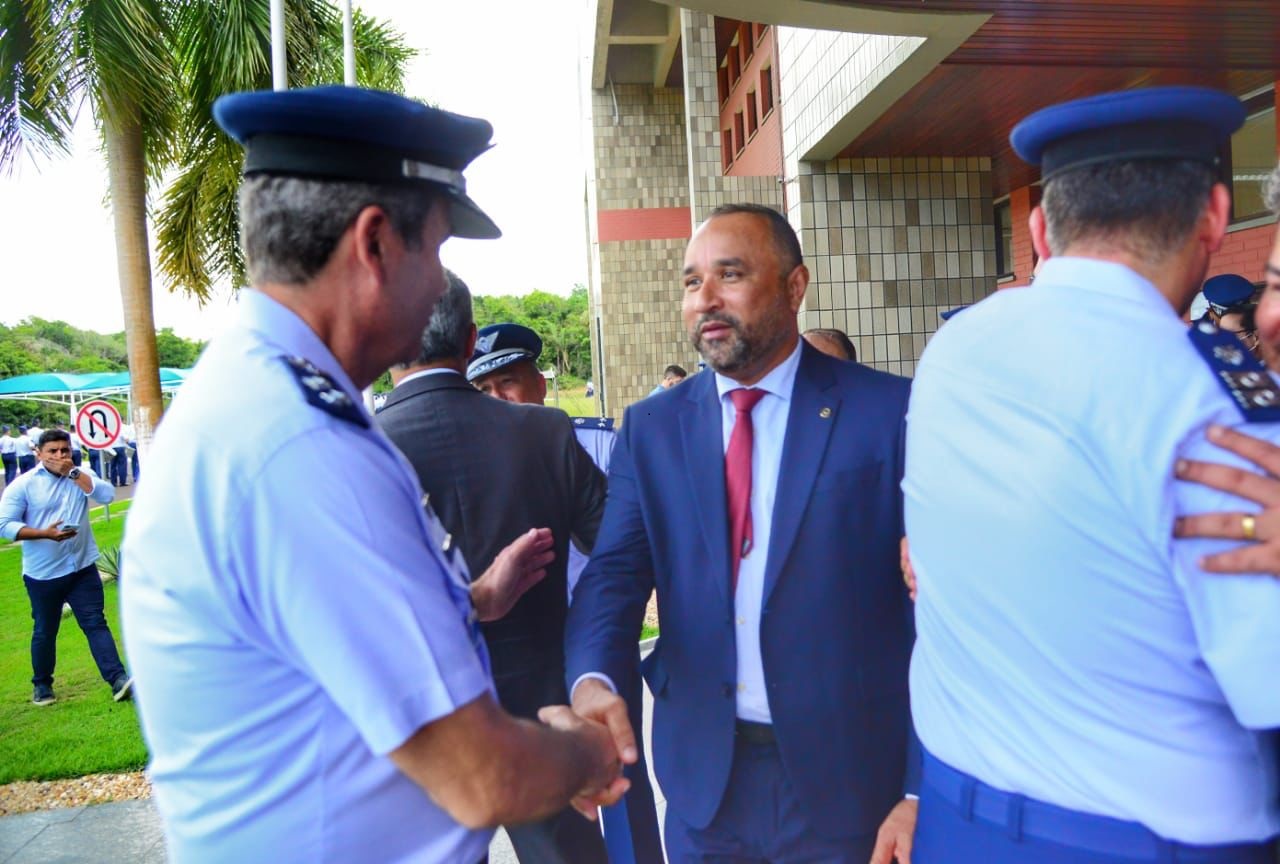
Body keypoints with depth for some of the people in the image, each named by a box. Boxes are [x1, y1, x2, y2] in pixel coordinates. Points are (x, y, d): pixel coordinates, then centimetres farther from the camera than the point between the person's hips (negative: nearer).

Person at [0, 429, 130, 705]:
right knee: (45, 631, 14)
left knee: (95, 623, -3)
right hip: (42, 574, -1)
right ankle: (42, 684, 32)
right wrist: (44, 533, -22)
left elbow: (107, 495, -12)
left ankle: (118, 679, -10)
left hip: (82, 568, 1)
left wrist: (73, 472, -14)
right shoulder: (23, 485, -5)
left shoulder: (81, 476, 4)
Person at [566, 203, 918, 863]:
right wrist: (592, 680, -27)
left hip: (848, 780, -2)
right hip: (702, 778, 3)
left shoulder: (888, 412, -9)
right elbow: (615, 574, -6)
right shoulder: (651, 428, 1)